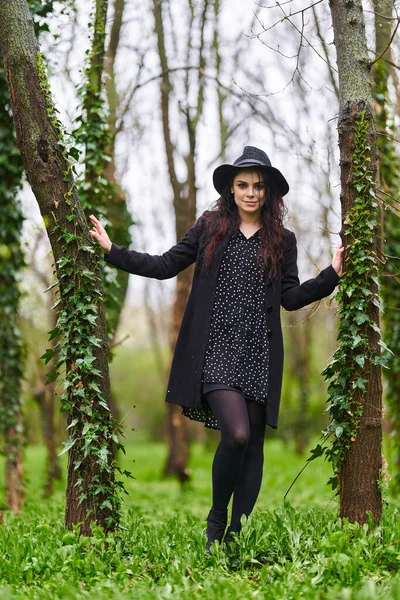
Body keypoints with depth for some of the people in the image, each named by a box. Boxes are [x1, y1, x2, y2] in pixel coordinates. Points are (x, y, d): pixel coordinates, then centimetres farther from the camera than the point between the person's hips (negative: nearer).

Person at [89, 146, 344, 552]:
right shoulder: (210, 227, 7)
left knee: (253, 442, 4)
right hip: (216, 348, -3)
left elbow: (291, 298, 7)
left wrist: (332, 274, -4)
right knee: (236, 434, -18)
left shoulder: (282, 240, 10)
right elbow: (165, 266, 9)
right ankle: (215, 519, 6)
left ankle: (237, 534, 16)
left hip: (259, 352, 3)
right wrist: (113, 251, 4)